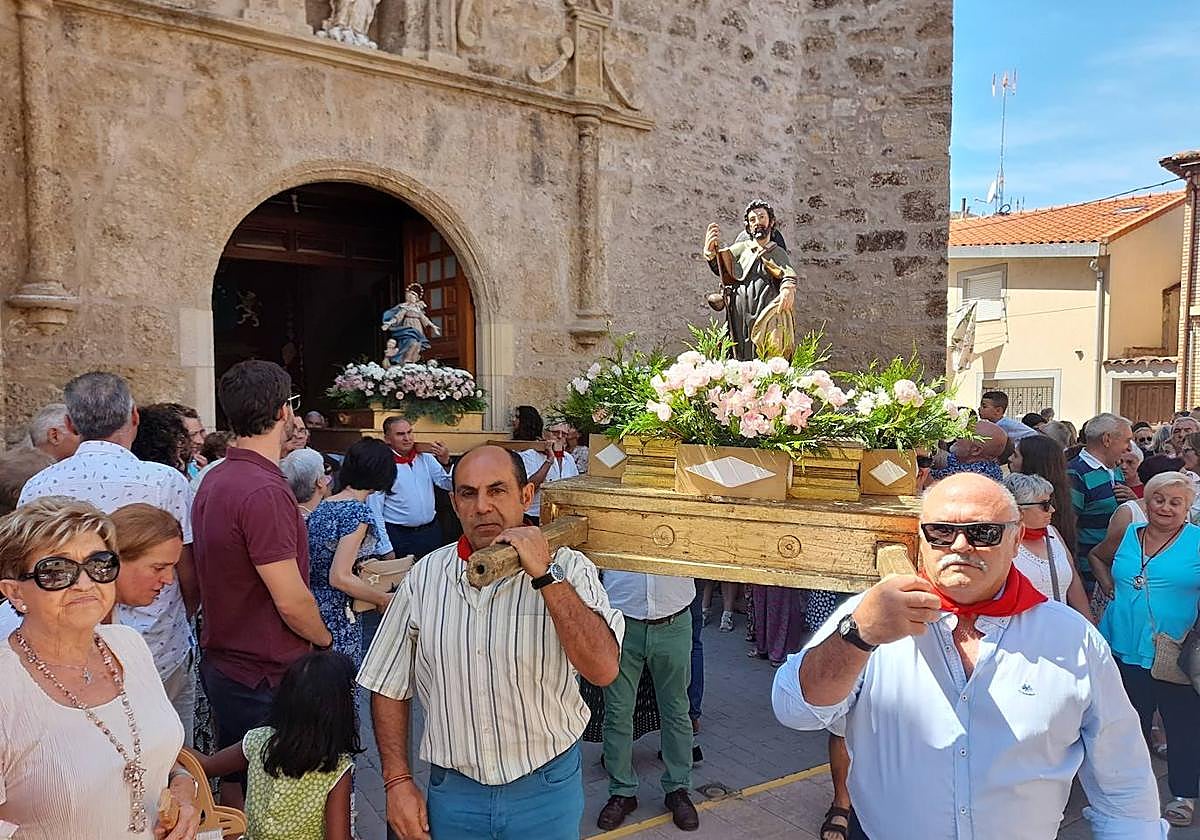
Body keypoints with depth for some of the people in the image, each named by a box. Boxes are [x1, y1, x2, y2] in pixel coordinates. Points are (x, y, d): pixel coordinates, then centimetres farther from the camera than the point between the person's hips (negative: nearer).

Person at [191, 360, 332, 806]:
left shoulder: (213, 479, 6)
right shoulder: (264, 490, -25)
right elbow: (291, 601, -24)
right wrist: (324, 640, -6)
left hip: (222, 663, 9)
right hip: (266, 675, -9)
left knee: (234, 789, 22)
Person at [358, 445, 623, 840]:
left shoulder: (568, 569, -13)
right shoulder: (424, 577, -5)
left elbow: (603, 669, -25)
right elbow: (388, 688, 4)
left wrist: (544, 574, -28)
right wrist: (398, 782, 1)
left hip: (547, 790, -1)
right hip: (452, 791, 2)